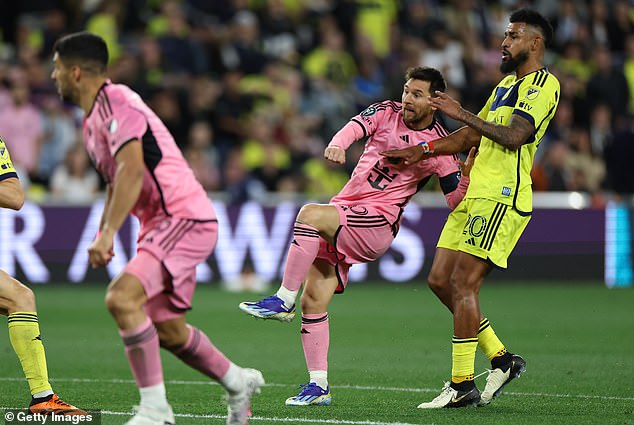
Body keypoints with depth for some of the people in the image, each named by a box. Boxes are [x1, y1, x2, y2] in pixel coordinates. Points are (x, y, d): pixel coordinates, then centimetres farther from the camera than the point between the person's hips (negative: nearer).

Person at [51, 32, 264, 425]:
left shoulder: (116, 102, -15)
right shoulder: (93, 118, 16)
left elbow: (132, 170, -28)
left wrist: (108, 233, -33)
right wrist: (102, 237, 24)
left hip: (184, 219, -11)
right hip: (164, 223, 11)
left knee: (122, 298, -26)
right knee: (167, 331, 16)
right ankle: (239, 383, 37)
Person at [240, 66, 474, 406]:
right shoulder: (386, 112, 8)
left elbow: (457, 202, 2)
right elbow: (356, 126, -13)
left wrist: (469, 170, -18)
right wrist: (337, 145, -36)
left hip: (378, 222, -5)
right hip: (345, 210, 5)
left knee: (311, 214, -32)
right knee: (313, 301, -2)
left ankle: (283, 300, -27)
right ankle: (318, 386, 7)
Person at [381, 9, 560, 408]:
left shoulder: (544, 84, -7)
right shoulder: (507, 84, 24)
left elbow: (513, 136, -20)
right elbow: (472, 136, 28)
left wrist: (463, 113, -13)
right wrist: (423, 150, 18)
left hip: (500, 198, -10)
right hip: (476, 195, 10)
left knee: (463, 284, -13)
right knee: (440, 280, 6)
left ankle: (462, 385, -9)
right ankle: (502, 358, 13)